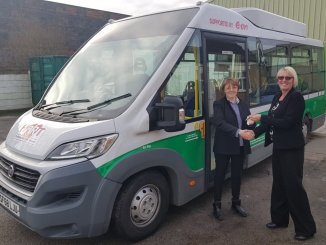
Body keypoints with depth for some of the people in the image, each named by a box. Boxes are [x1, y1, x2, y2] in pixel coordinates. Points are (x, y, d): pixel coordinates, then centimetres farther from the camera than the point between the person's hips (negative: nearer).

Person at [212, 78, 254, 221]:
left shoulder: (243, 105, 10)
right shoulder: (219, 104, -7)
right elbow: (220, 123, -22)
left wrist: (250, 131, -22)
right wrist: (239, 132, -33)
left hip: (240, 147, 5)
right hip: (223, 147, -5)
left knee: (237, 175, 16)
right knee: (220, 175, 6)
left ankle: (236, 203, 33)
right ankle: (216, 205, 20)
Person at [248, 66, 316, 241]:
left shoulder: (296, 97, -13)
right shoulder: (277, 97, 10)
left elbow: (287, 122, -22)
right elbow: (271, 120, 11)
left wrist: (262, 118, -20)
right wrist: (255, 133, 0)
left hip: (292, 148, -8)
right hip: (278, 147, 8)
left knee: (293, 186, -3)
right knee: (278, 184, 16)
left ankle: (306, 228, 13)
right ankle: (280, 219, 32)